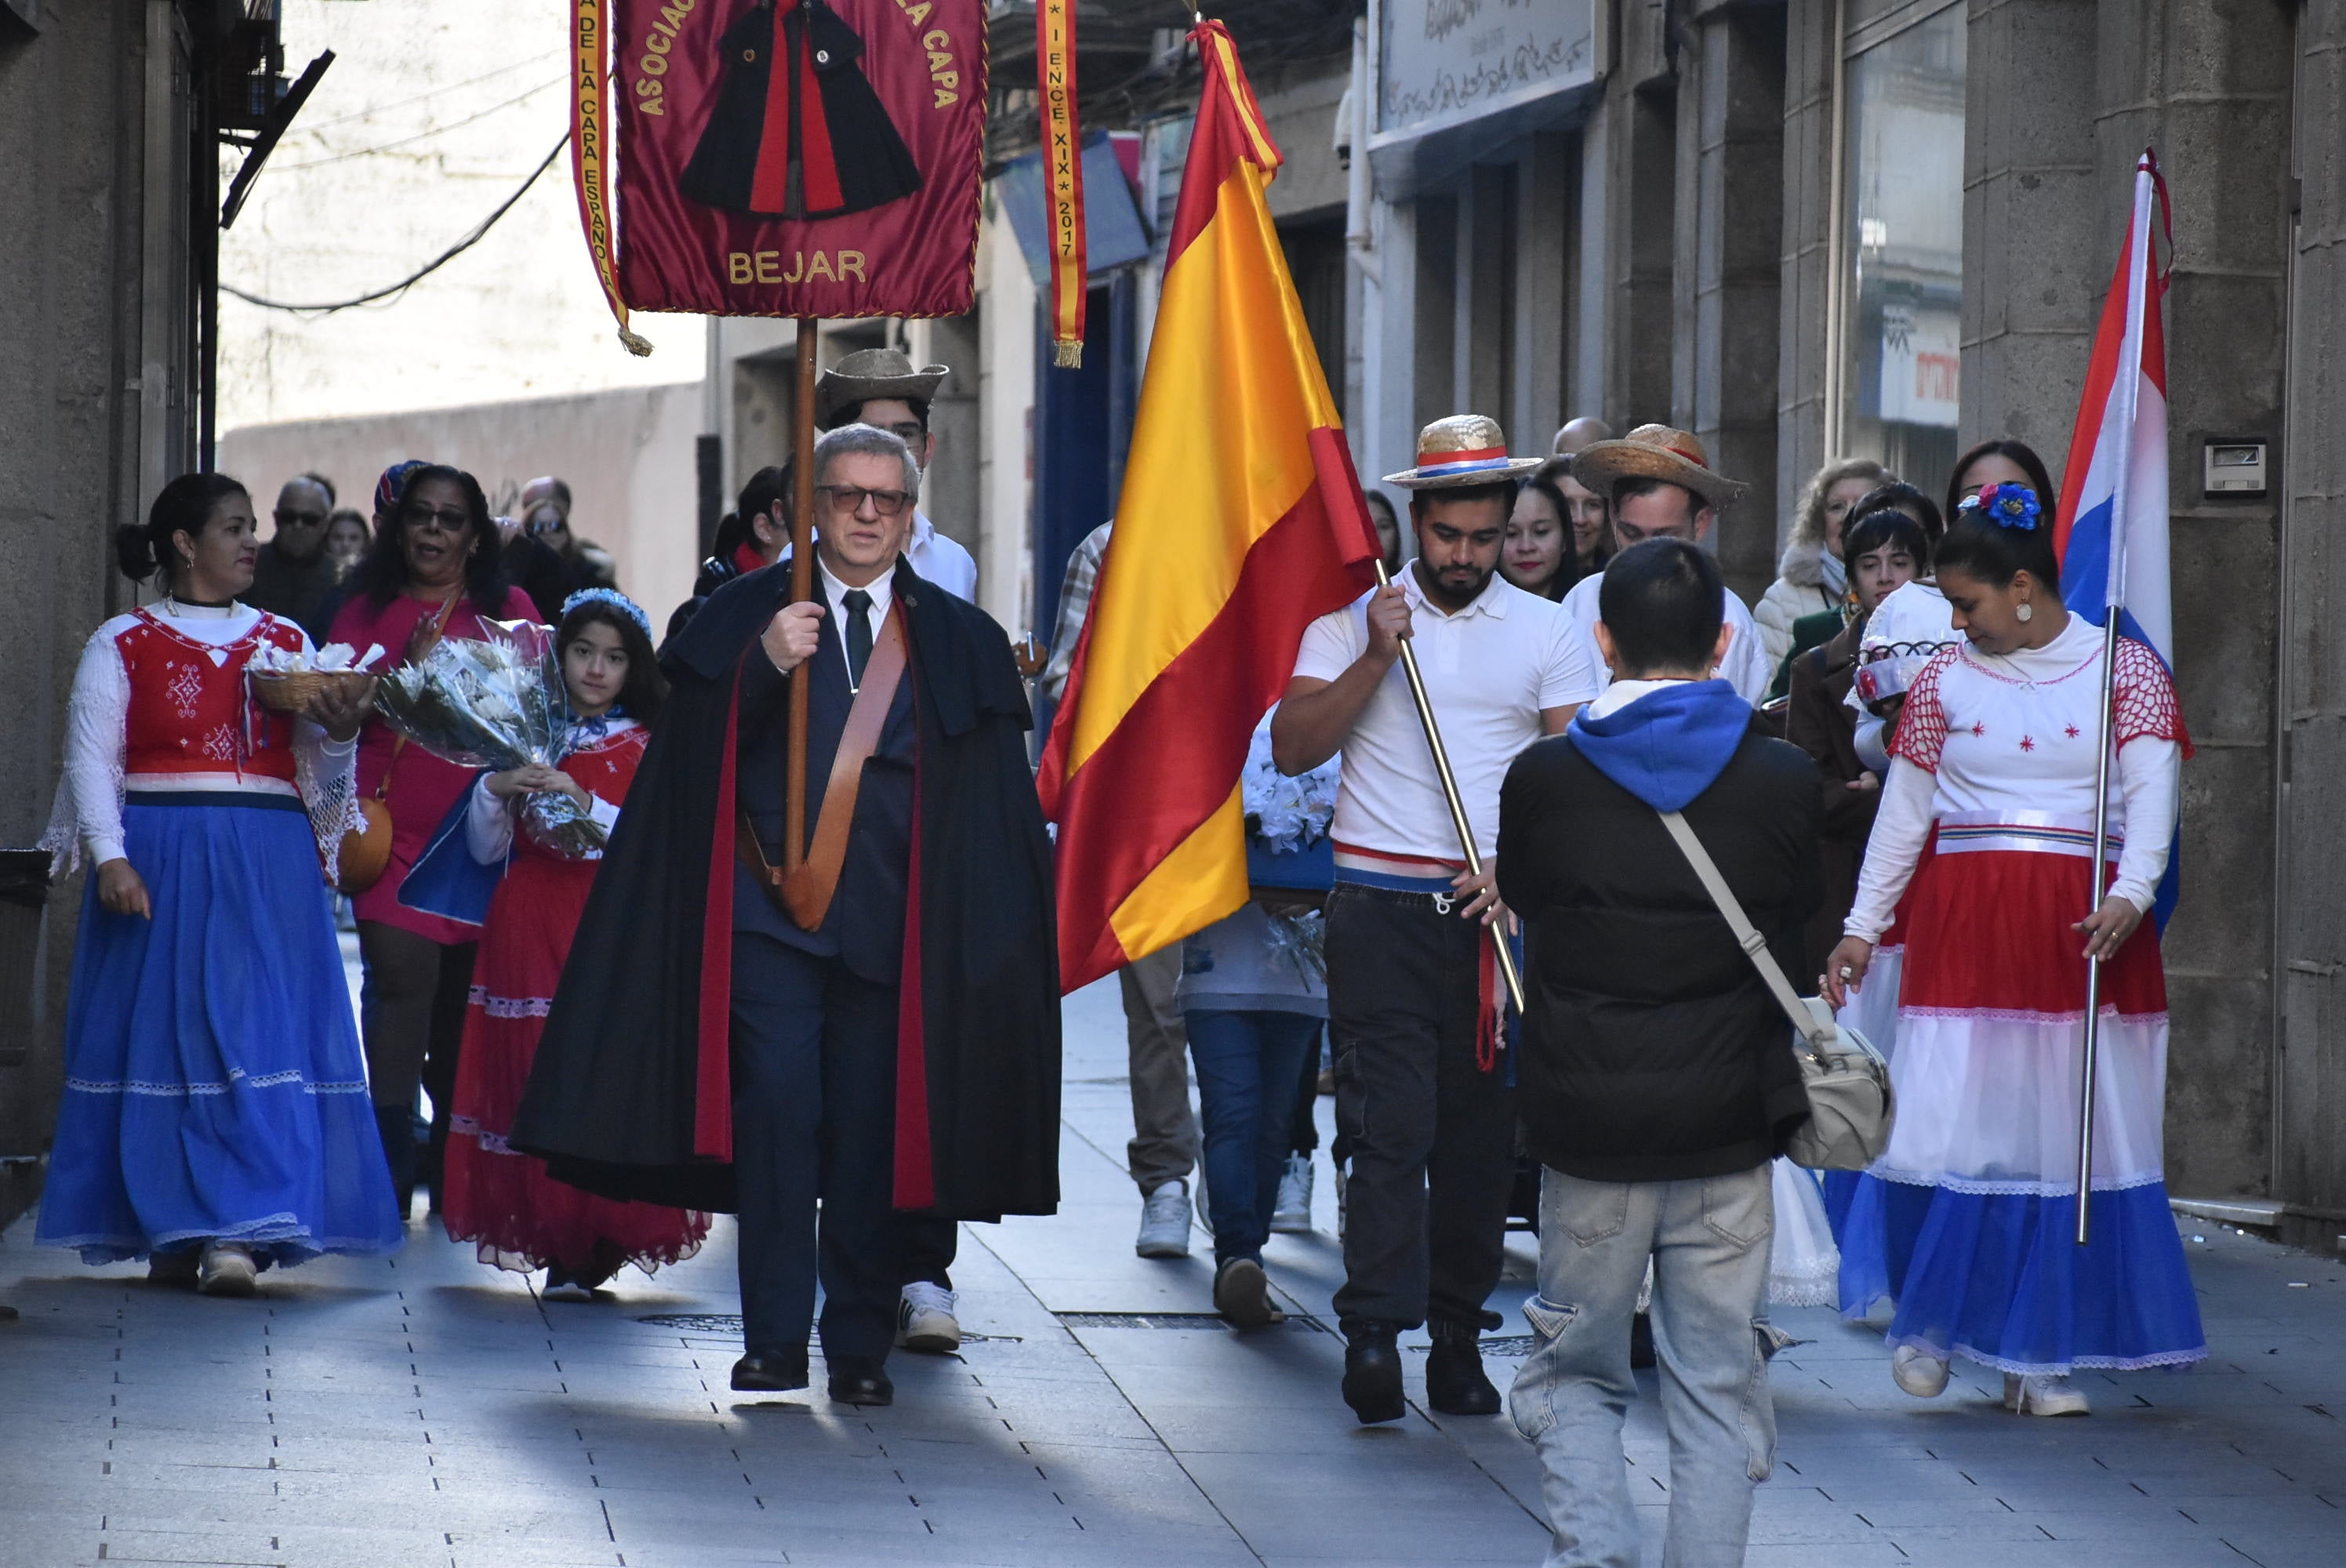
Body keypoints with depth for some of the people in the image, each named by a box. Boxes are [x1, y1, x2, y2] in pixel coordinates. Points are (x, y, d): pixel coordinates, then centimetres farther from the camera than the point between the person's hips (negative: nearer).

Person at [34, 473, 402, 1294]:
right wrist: (109, 856, -13)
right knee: (162, 1032, -2)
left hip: (268, 867, 2)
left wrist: (339, 731, -9)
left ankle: (235, 1233, -11)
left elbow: (318, 770, 13)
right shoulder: (123, 644, 5)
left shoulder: (285, 641, 14)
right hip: (161, 864, -2)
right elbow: (90, 756, -1)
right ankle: (171, 1234, 5)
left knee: (260, 1033, -7)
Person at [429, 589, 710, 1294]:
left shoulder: (646, 748, 7)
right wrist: (494, 789, -7)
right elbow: (485, 851, 10)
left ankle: (601, 1241, -5)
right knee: (531, 1073, -3)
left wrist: (587, 806, -16)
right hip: (528, 936, 2)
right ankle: (549, 1233, 3)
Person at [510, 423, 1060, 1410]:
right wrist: (765, 665, -17)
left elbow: (988, 801, 10)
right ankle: (774, 1338, -2)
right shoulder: (747, 615, 8)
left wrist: (973, 926, 0)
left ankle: (861, 1345, 9)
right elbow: (696, 753, -1)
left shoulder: (957, 643, 10)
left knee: (872, 1134, 2)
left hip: (891, 926, 1)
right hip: (773, 914, -1)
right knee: (776, 1117, -8)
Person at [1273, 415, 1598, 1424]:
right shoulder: (1353, 618, 6)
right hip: (1383, 908, -2)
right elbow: (1292, 748, -3)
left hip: (1502, 913, 2)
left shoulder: (1543, 629, 9)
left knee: (1483, 1129, 2)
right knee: (1388, 1122, -11)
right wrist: (1376, 657, -13)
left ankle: (1458, 1332, 8)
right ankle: (1373, 1332, -14)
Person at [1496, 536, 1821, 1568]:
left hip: (1587, 1131, 0)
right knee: (1717, 1394, 9)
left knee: (1576, 1375, 14)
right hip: (1728, 1133, 0)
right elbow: (1801, 939, 8)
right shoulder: (1783, 781, -5)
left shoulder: (1541, 779, -6)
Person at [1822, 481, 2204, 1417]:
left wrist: (2131, 895, -21)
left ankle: (2032, 1356, 5)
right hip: (1963, 928, 1)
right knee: (1947, 1124, -6)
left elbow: (2151, 794, -6)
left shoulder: (2125, 670, 4)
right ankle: (1924, 1316, 16)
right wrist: (1862, 927, 8)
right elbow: (1903, 813, 12)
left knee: (2068, 1145, -1)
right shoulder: (1944, 679, 10)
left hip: (2085, 933, -1)